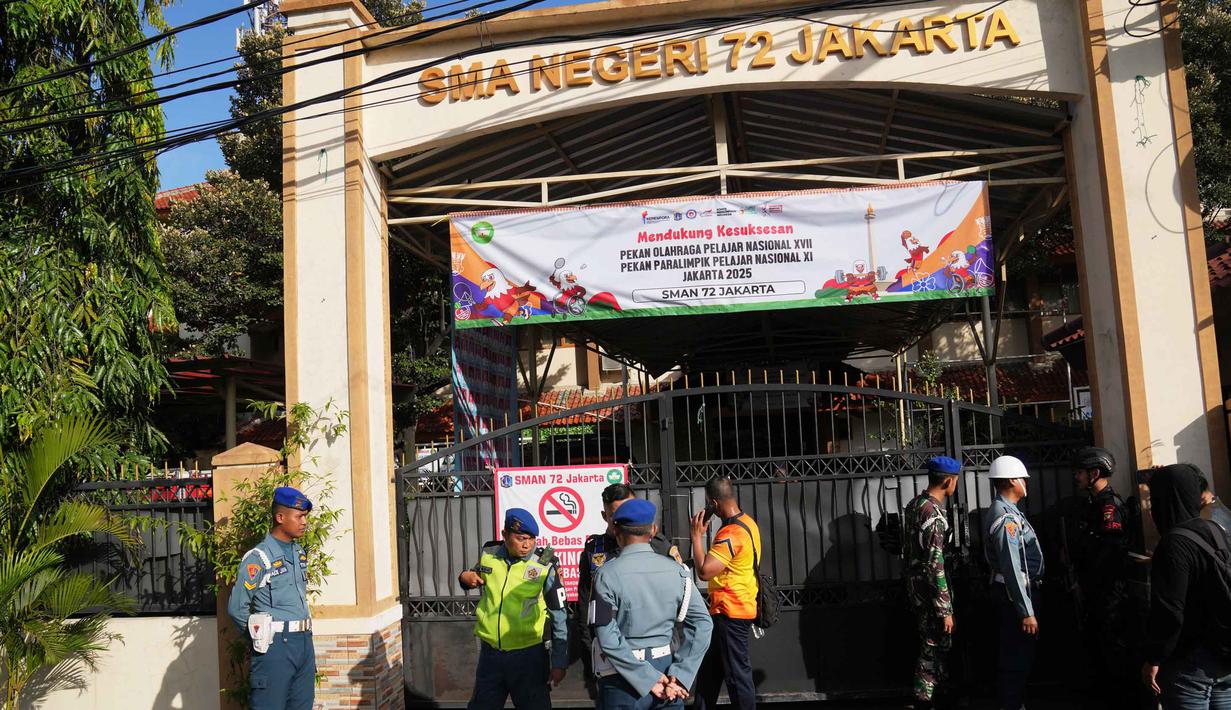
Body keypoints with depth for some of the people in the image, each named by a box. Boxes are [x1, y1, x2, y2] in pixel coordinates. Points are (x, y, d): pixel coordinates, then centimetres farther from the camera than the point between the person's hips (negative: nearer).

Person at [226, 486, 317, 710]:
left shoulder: (300, 553, 13)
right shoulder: (259, 557, -10)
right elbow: (236, 607, -11)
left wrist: (304, 636, 15)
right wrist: (261, 635, -2)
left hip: (304, 643, 7)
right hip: (275, 645, -7)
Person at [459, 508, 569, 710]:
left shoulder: (544, 567, -14)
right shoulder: (488, 555, -4)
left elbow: (559, 617, -9)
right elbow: (478, 580, 19)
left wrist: (559, 663, -8)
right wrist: (466, 577, -4)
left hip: (528, 655, -3)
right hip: (490, 653, 4)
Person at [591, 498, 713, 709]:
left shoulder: (607, 575, -12)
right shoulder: (677, 571, -2)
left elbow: (608, 639, -17)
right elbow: (702, 624, -6)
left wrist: (648, 679, -13)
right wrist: (680, 676, -7)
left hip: (622, 683, -2)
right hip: (665, 667, 3)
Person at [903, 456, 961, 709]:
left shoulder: (914, 504, 7)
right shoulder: (934, 514, -22)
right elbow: (935, 566, -24)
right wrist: (945, 610, -20)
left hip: (916, 590, 9)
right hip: (929, 595, -9)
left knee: (934, 647, 20)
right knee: (933, 650, 1)